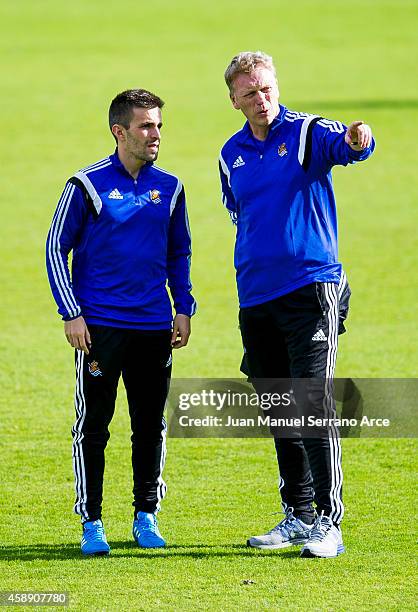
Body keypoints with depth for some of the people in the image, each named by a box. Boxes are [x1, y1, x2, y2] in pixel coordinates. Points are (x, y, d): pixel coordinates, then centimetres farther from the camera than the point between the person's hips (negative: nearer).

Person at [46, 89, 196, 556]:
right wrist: (71, 314, -7)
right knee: (93, 425, -2)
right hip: (99, 325, -4)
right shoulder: (87, 185, -5)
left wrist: (183, 308, 10)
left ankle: (146, 516, 19)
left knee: (151, 425, 8)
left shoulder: (169, 188, 8)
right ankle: (91, 523, 5)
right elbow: (56, 248, -1)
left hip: (154, 326, 4)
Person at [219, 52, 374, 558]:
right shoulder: (232, 154, 13)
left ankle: (328, 522, -11)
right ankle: (297, 516, 20)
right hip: (256, 297, 6)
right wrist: (253, 262, 15)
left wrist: (357, 139, -50)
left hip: (311, 286, -6)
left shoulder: (307, 132, -4)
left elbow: (344, 145, -27)